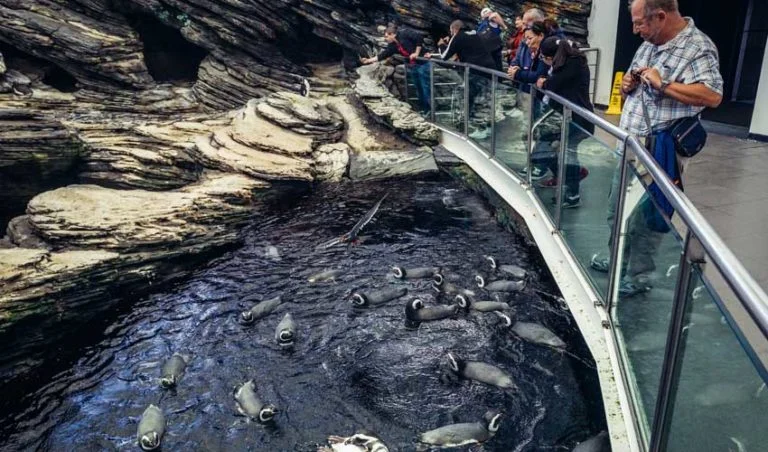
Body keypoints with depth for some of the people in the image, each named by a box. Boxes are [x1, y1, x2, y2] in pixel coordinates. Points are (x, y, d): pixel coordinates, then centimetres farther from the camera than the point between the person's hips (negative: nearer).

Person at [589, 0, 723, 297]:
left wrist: (663, 84, -24)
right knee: (616, 212, 19)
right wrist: (627, 85, 1)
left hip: (658, 153, -9)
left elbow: (713, 96, -26)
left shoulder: (698, 48, -13)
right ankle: (619, 261, 36)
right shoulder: (649, 45, 12)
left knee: (645, 219, 1)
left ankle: (638, 276, 17)